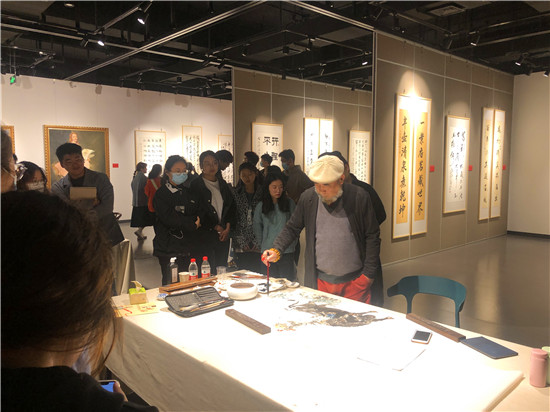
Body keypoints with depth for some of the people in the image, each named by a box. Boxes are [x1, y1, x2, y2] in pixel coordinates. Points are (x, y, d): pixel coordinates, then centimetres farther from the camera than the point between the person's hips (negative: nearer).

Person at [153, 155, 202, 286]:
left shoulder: (189, 191, 11)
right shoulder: (161, 194, -6)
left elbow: (200, 214, 6)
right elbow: (168, 219, -18)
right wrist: (192, 223, -13)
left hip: (187, 245, 5)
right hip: (168, 247, -5)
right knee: (170, 283, -1)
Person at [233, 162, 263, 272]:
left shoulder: (262, 193, 4)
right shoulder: (236, 193, 6)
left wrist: (257, 243, -6)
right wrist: (242, 243, -6)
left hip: (258, 246, 0)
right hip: (241, 247, 0)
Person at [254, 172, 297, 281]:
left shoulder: (289, 203, 1)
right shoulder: (261, 206, 4)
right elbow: (257, 226, 13)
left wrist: (292, 244, 4)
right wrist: (263, 242, 11)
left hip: (286, 251, -1)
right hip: (268, 251, 1)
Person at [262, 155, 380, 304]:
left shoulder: (359, 197, -7)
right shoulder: (308, 197, 0)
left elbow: (372, 236, -3)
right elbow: (292, 229, 9)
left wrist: (368, 274, -5)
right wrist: (276, 250, -7)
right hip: (320, 281, 2)